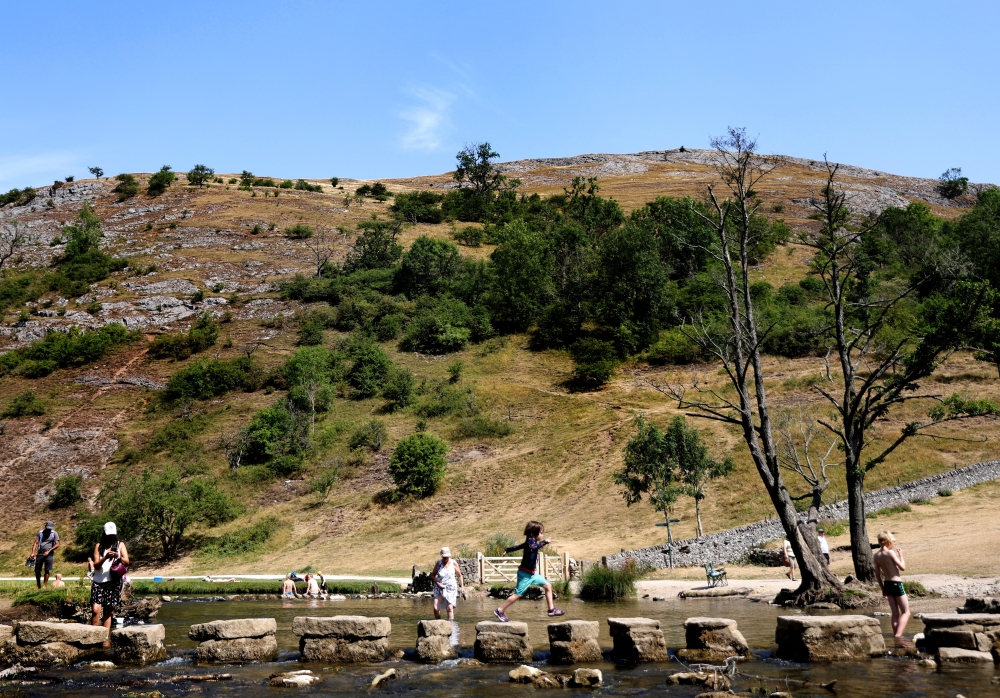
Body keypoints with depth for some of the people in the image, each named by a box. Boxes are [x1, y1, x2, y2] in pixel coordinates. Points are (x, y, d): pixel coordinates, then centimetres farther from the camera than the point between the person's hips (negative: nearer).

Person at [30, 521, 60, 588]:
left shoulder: (54, 533, 3)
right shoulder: (40, 532, 9)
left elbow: (57, 544, -2)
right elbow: (36, 543, 5)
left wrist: (48, 551, -11)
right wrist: (33, 552, -8)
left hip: (48, 554, -2)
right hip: (40, 554, 2)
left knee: (47, 570, -7)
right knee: (37, 570, 3)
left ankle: (44, 585, 0)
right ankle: (38, 585, 18)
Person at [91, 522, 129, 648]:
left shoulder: (120, 545, 8)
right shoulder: (99, 546, 9)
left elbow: (127, 562, -3)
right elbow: (96, 565, 0)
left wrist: (118, 557, -23)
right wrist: (105, 557, -18)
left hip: (114, 582, 0)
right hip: (99, 582, 0)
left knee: (108, 612, 3)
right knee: (96, 609, -14)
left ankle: (106, 640, 7)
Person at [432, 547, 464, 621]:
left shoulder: (453, 563, -4)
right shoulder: (438, 563, -3)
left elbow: (459, 575, 6)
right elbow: (433, 575, 5)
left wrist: (462, 586, -2)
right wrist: (437, 583, -11)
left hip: (450, 587, -1)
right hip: (439, 587, 1)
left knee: (450, 608, -8)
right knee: (436, 608, -8)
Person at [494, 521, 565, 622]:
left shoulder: (529, 542, 11)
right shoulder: (530, 540, -17)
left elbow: (517, 547, 26)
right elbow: (532, 548, -43)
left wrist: (507, 550, 41)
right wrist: (544, 542, -45)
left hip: (532, 574, 10)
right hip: (525, 574, -10)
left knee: (548, 586, 8)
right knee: (518, 594, -5)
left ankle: (552, 610, 11)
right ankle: (500, 611, 6)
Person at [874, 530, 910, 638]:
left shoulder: (876, 555, 5)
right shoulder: (890, 552, -15)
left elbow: (877, 574, 9)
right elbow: (902, 568, -12)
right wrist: (900, 555, 1)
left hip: (887, 584, 6)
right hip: (896, 584, -6)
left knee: (895, 613, 15)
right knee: (906, 612, 2)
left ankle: (896, 636, 15)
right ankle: (898, 636, -12)